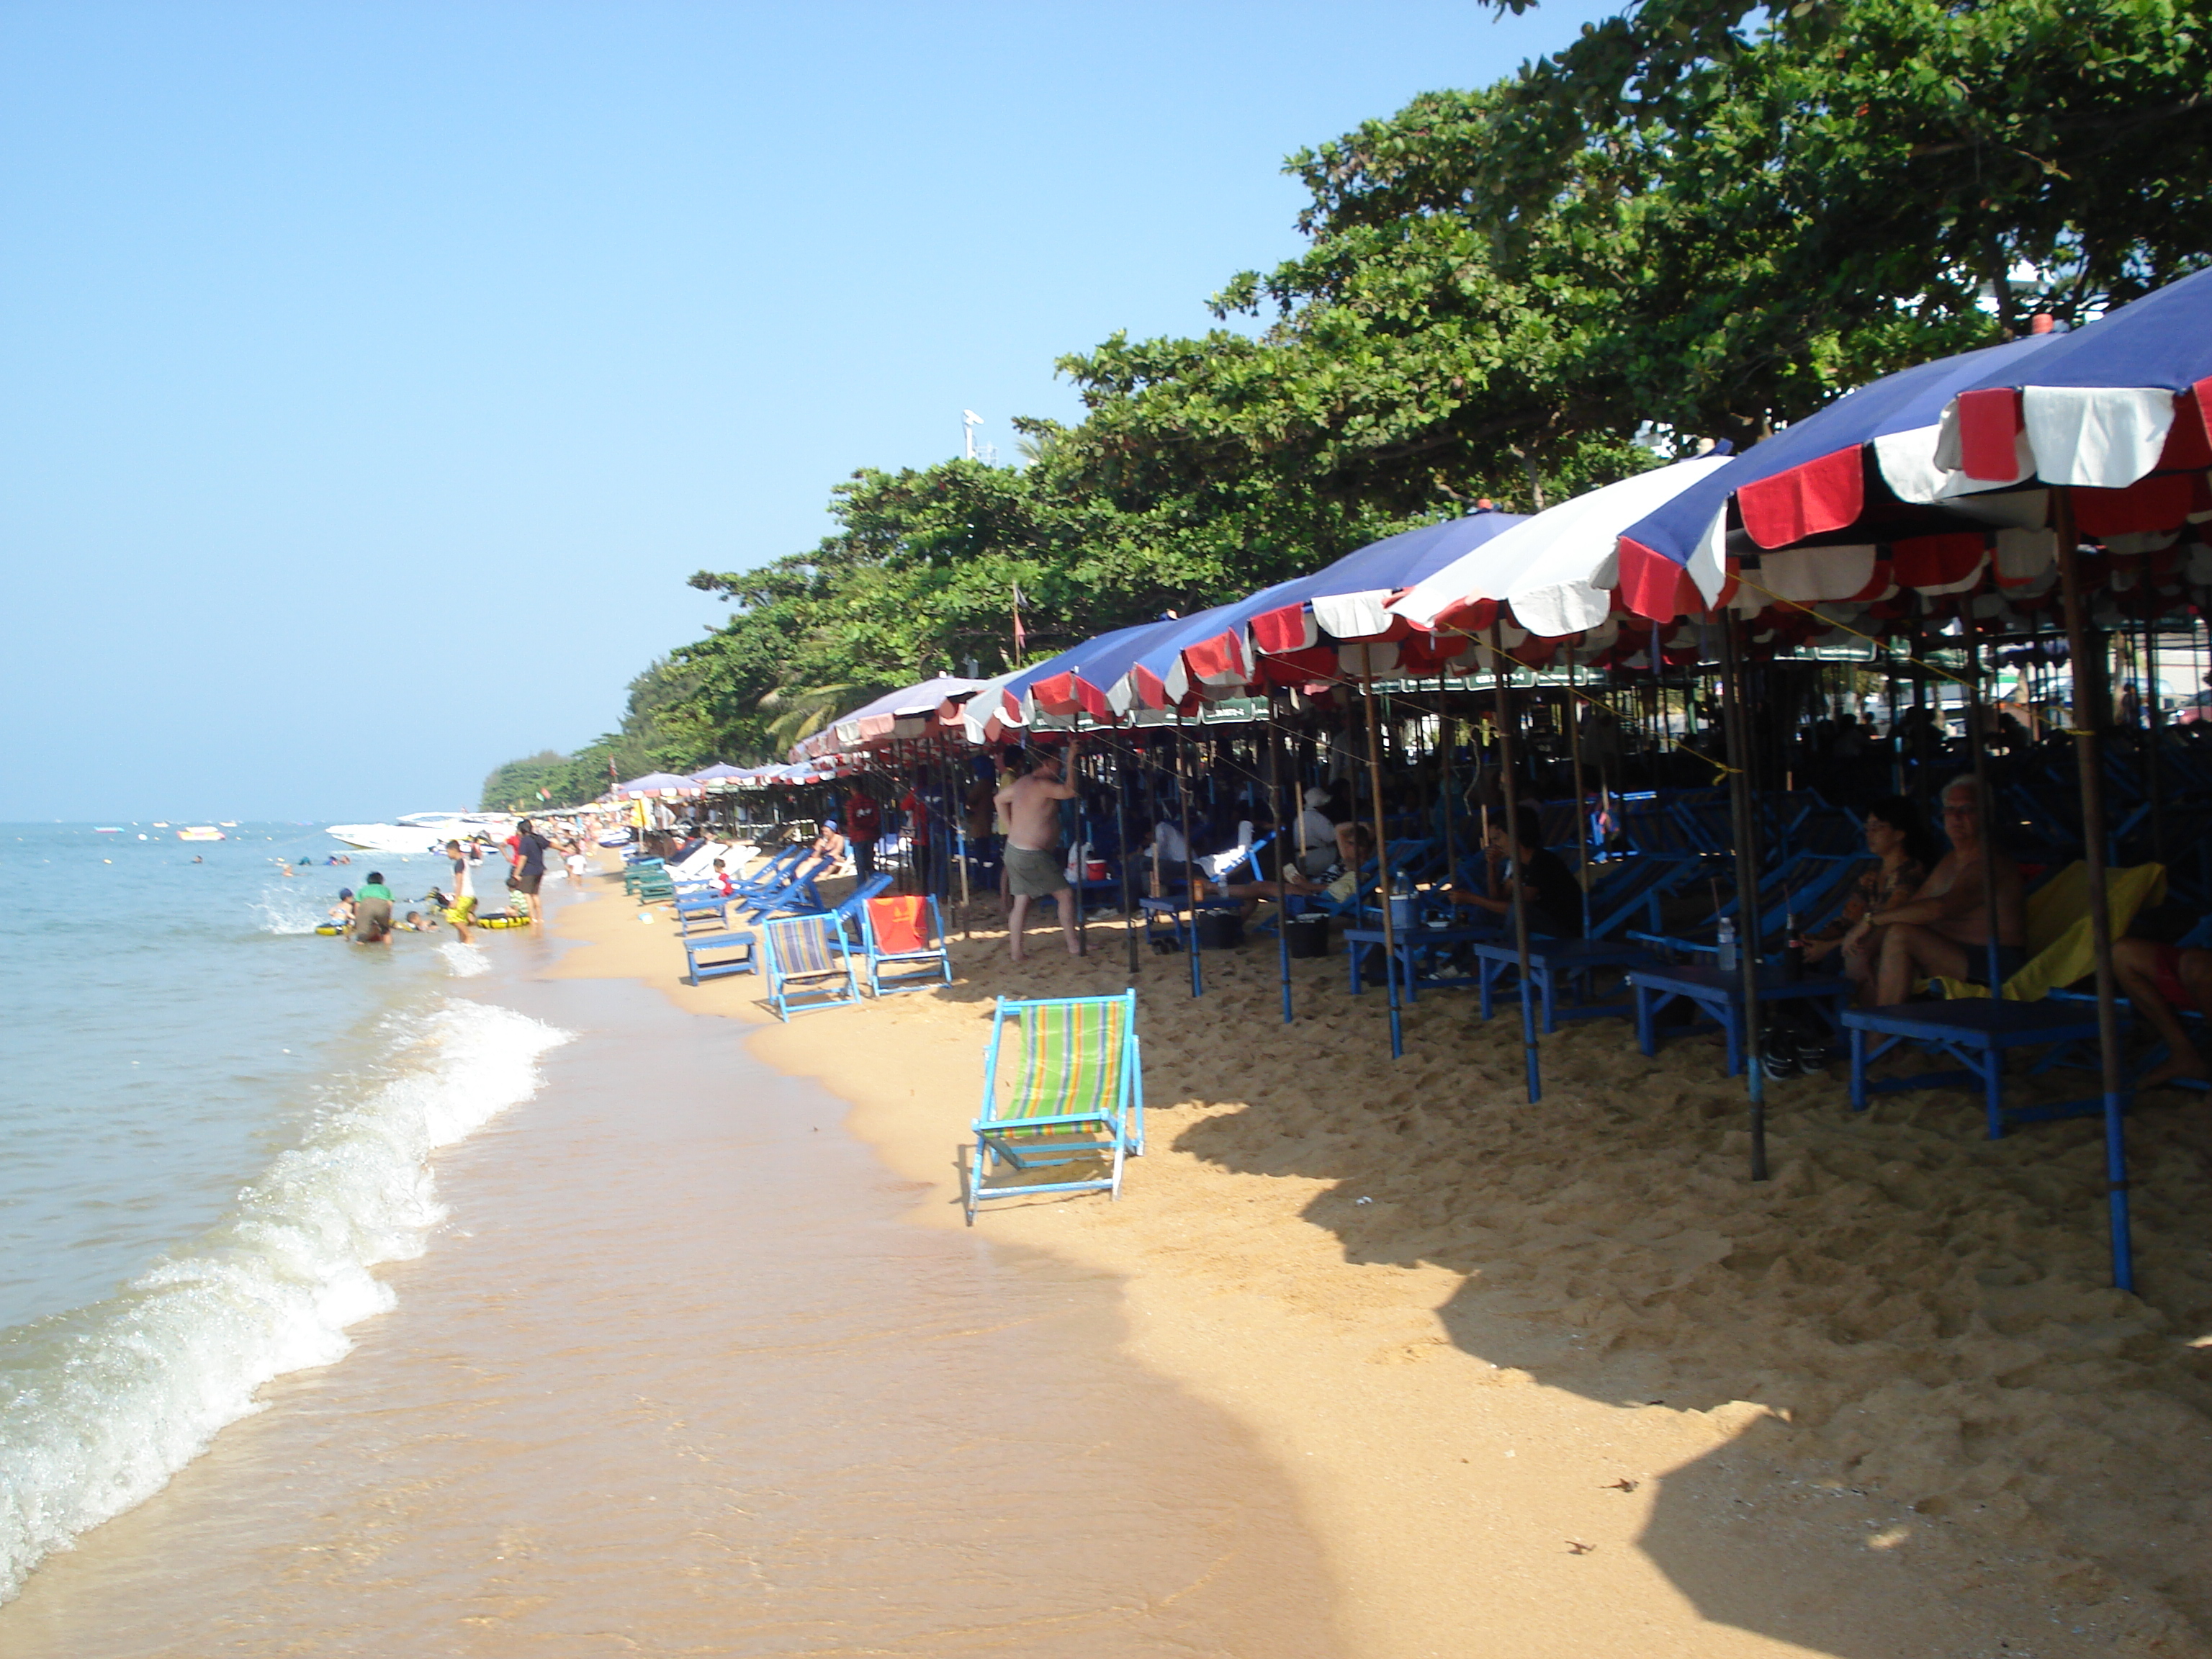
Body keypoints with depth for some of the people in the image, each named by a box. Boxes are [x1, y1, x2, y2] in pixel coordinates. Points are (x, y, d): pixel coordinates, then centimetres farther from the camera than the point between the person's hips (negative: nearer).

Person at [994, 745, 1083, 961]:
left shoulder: (1021, 783, 11)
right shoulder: (1042, 785, -18)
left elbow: (1000, 799, 26)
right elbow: (1070, 791, -31)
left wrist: (1011, 827, 24)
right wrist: (1071, 761, -25)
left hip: (1014, 851, 9)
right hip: (1032, 856, -9)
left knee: (1021, 902, 11)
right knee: (1065, 895, 0)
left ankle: (1015, 951, 11)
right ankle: (1074, 946, 5)